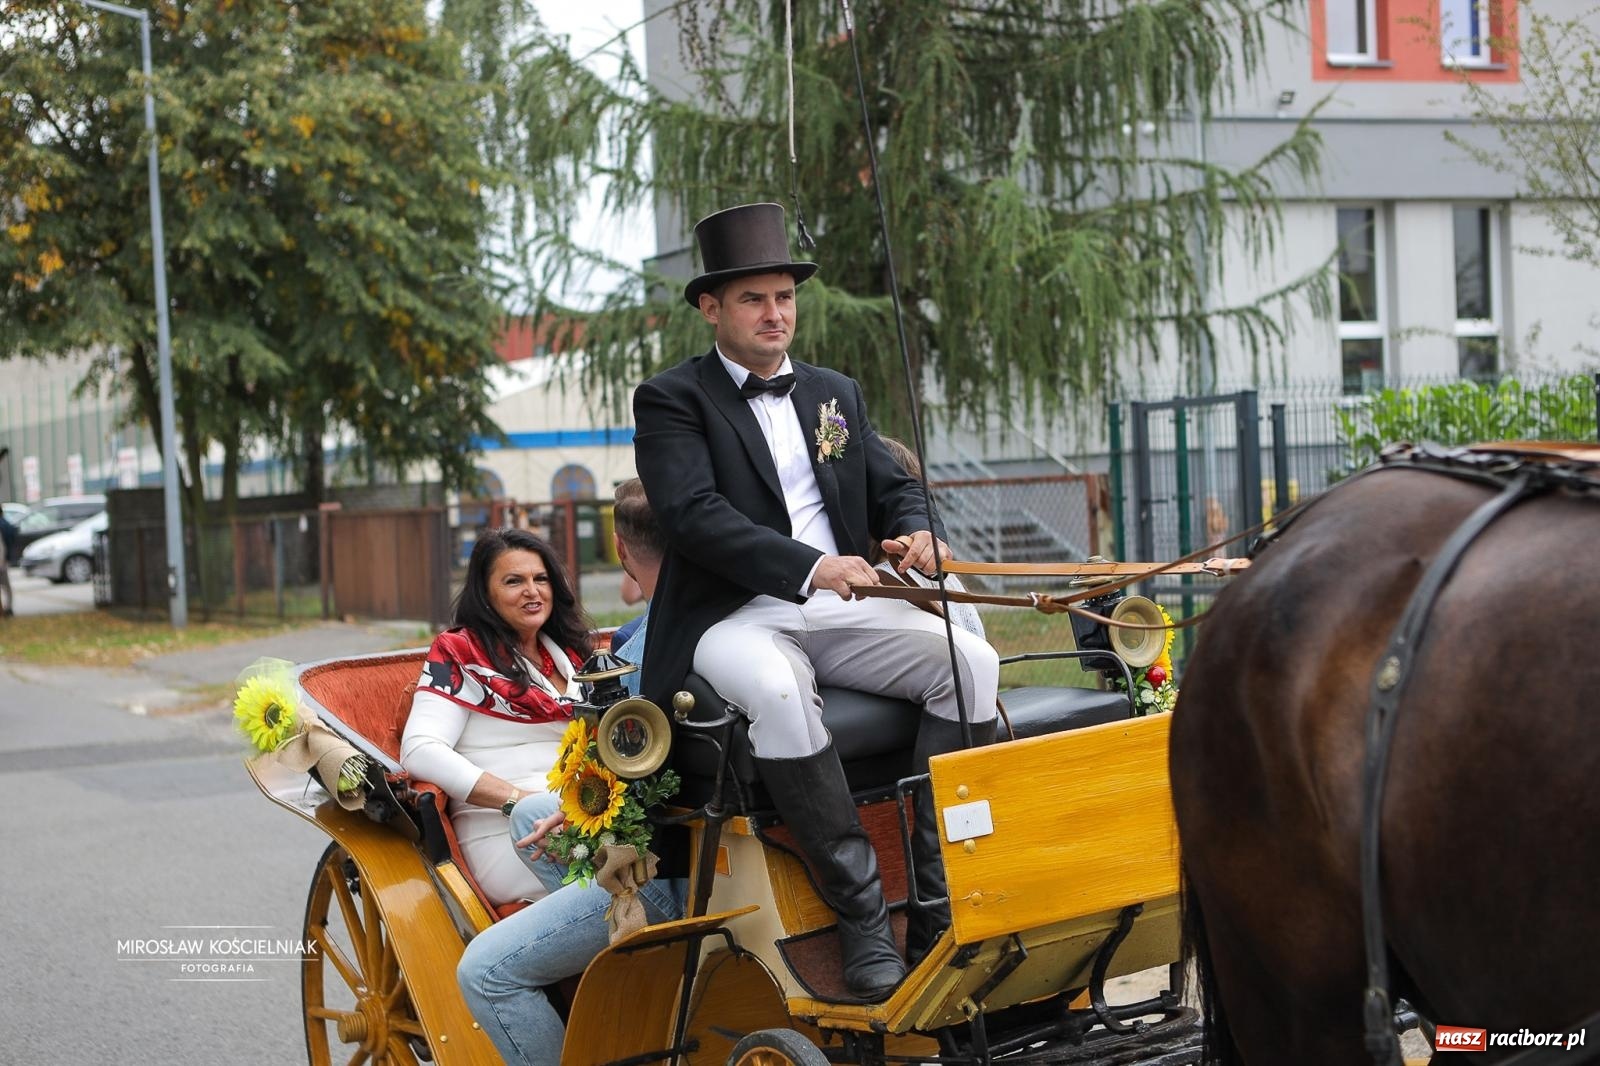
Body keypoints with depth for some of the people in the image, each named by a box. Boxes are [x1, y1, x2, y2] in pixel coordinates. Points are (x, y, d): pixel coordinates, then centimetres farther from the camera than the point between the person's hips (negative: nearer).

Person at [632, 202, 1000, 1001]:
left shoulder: (836, 394, 22)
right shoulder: (671, 401, 2)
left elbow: (894, 488, 20)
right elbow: (694, 514, -14)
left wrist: (915, 531, -7)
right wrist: (810, 568, -26)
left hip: (843, 610, 5)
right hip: (733, 619, -5)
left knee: (972, 661, -21)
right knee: (780, 691, -39)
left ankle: (941, 908, -21)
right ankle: (862, 916, -31)